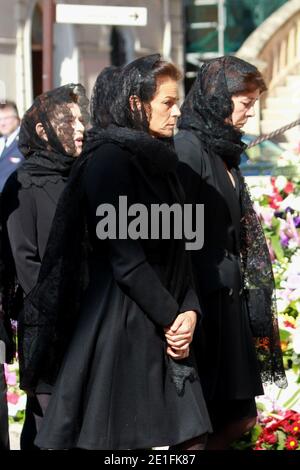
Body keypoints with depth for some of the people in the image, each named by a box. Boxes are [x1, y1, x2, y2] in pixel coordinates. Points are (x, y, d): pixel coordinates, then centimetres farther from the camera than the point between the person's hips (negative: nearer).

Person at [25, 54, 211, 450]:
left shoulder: (160, 161, 14)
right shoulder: (109, 160, -11)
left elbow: (176, 250, 13)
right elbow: (124, 257, -16)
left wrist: (190, 310, -3)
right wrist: (171, 317, -12)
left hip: (168, 325, 8)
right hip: (122, 324, -8)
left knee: (189, 435, 5)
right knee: (120, 441, -3)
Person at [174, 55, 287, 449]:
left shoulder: (222, 150, 15)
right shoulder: (188, 148, -13)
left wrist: (249, 290, 17)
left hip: (229, 295, 9)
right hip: (204, 296, -9)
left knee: (237, 416, 10)